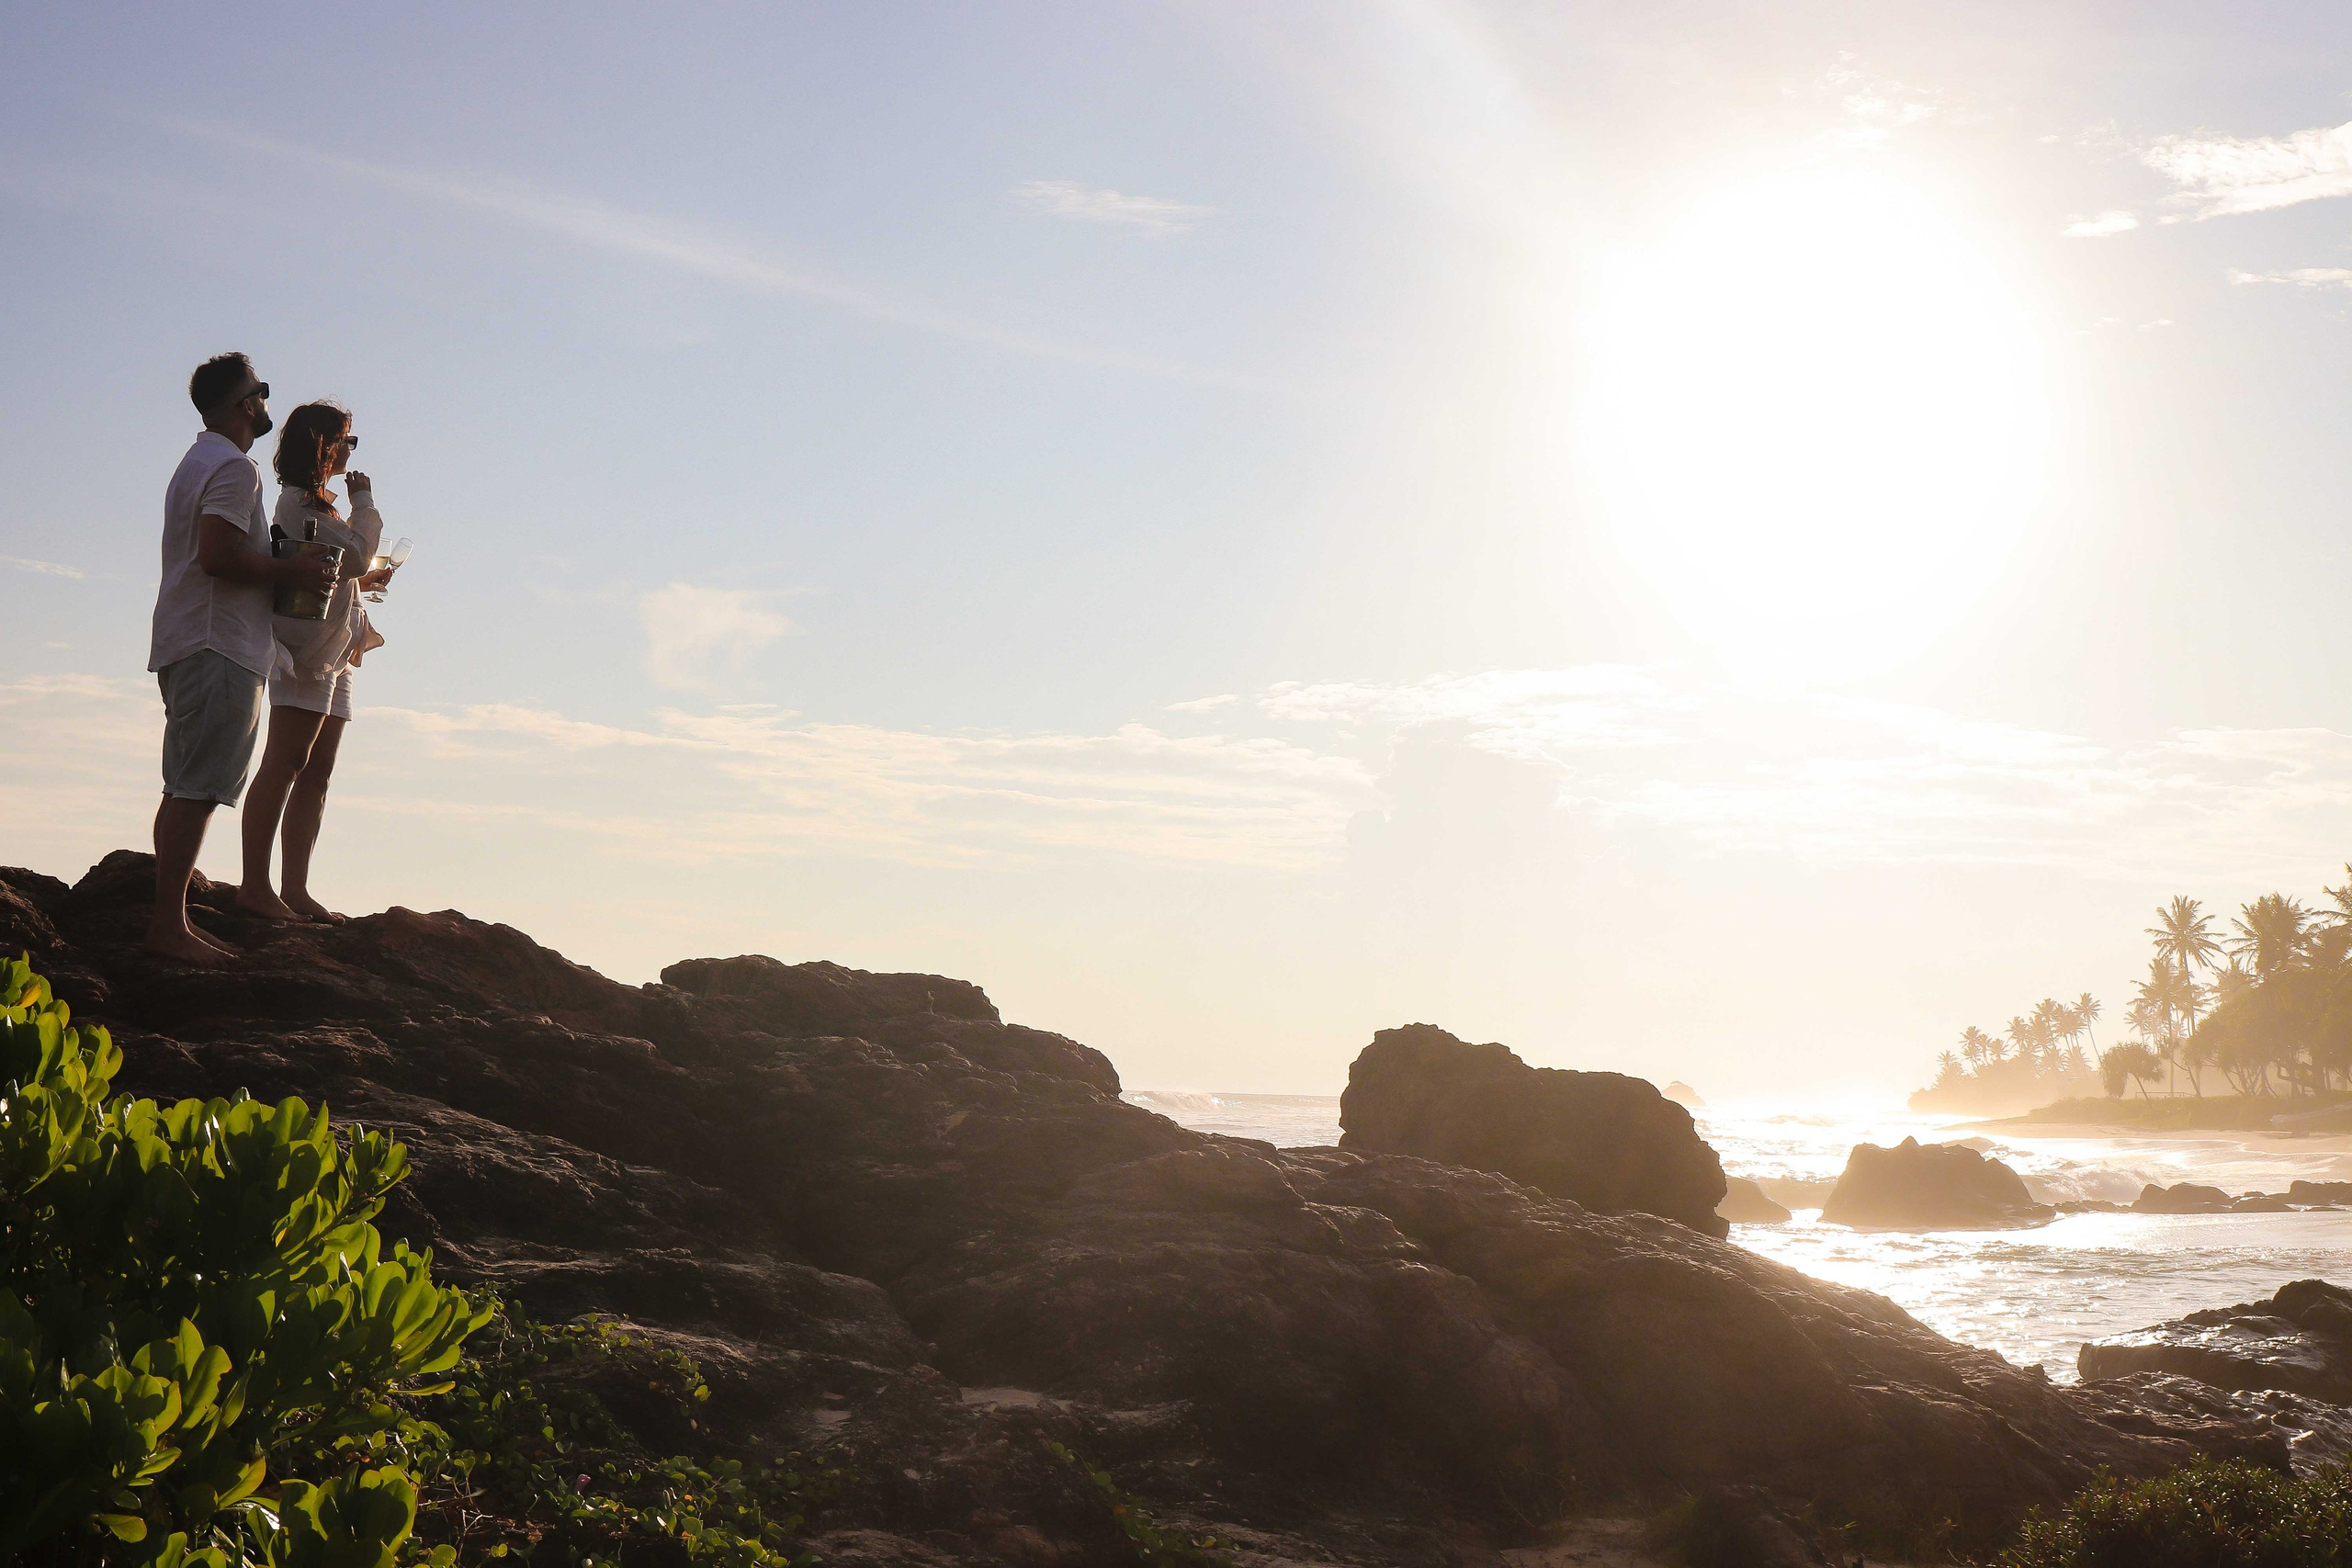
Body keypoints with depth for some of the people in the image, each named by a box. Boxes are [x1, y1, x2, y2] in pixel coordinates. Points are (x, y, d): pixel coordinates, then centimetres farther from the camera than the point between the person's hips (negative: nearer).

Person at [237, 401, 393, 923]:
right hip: (306, 650, -10)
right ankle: (255, 885, -16)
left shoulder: (314, 502, 23)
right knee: (285, 763, -13)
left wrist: (365, 581, 13)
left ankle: (295, 890, 4)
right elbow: (357, 549, -15)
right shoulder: (299, 500, -8)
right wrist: (365, 502, 0)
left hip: (331, 652, 10)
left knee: (317, 773, 5)